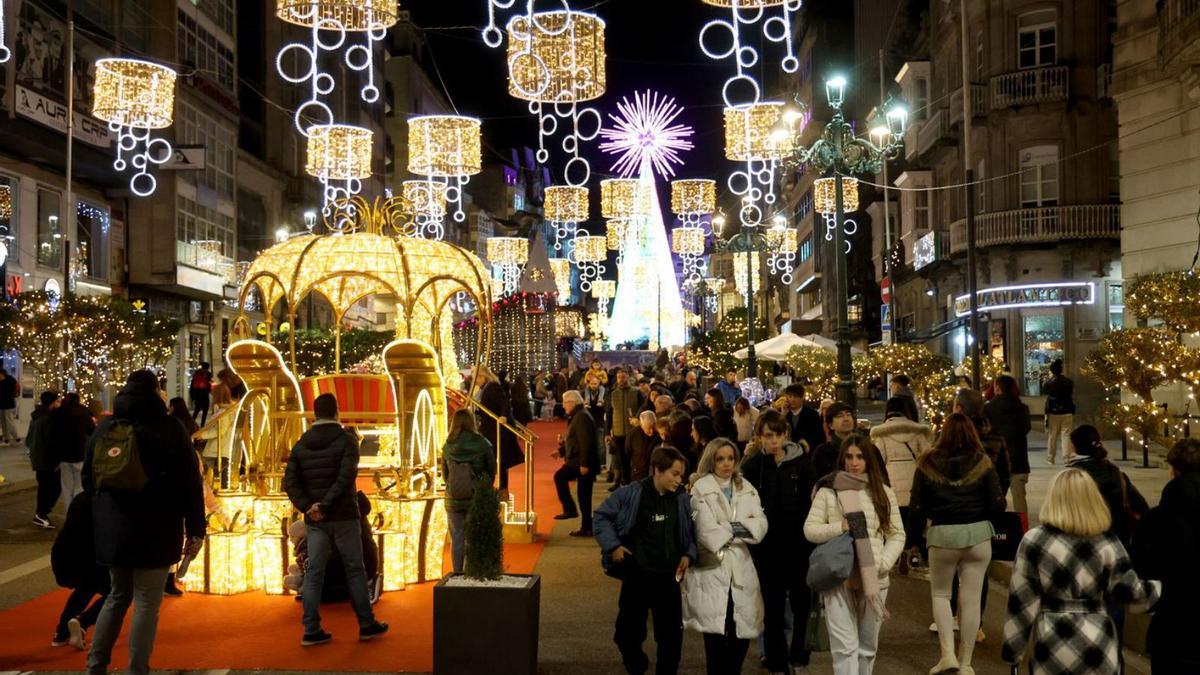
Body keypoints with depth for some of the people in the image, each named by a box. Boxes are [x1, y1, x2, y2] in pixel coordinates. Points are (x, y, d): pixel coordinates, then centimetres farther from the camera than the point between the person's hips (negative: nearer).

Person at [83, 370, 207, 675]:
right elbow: (190, 484, -9)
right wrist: (195, 529, -4)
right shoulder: (169, 429, -7)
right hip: (156, 532, -5)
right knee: (146, 603, 1)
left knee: (118, 596, 21)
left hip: (112, 529, 5)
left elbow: (88, 479, 17)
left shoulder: (104, 428, 8)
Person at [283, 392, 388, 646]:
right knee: (355, 570, 6)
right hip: (343, 516, -4)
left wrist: (307, 507, -10)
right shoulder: (346, 440, -7)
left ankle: (312, 631, 6)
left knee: (314, 573, 7)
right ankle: (367, 624, 13)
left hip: (315, 520, 4)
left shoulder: (301, 444, 7)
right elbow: (346, 477, -20)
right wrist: (325, 504, -18)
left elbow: (290, 482, -2)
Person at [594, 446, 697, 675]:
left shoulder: (682, 500, 0)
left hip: (669, 578, 2)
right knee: (630, 632, 9)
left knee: (672, 634, 7)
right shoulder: (631, 493, -10)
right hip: (636, 577, -2)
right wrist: (612, 545, -10)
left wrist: (689, 554, -2)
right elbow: (602, 516, -2)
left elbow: (691, 534, 13)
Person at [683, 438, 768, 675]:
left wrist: (730, 528, -10)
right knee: (716, 637, -7)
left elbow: (760, 525, 0)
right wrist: (737, 530, -2)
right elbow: (707, 531, -13)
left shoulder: (747, 489, 15)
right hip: (711, 570, -4)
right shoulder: (700, 489, -2)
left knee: (742, 634, 5)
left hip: (741, 568, 5)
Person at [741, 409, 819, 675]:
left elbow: (813, 499, -1)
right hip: (767, 546, 0)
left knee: (802, 601, 8)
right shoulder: (752, 465, -3)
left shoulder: (801, 461, -2)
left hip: (799, 543, 1)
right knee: (773, 606, 8)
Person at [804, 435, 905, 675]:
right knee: (845, 646, -6)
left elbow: (897, 535, 8)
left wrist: (883, 564, -7)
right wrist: (841, 527, -15)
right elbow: (810, 529, 0)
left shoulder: (883, 492, 8)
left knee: (868, 646, 13)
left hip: (874, 579, 3)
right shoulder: (828, 490, 1)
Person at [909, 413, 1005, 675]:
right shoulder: (982, 463, -5)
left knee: (940, 594, 18)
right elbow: (998, 505, -5)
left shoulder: (927, 464, -5)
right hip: (977, 534, 1)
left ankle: (948, 653, 5)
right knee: (971, 599, 9)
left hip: (941, 535, 0)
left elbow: (916, 508, -4)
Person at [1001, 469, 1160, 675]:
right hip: (1097, 645, 1)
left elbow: (1021, 601, -6)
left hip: (1052, 645, -1)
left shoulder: (1033, 541, -9)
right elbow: (1130, 593, 2)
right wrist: (1161, 587, 22)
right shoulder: (1107, 544, -6)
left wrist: (1012, 650, 2)